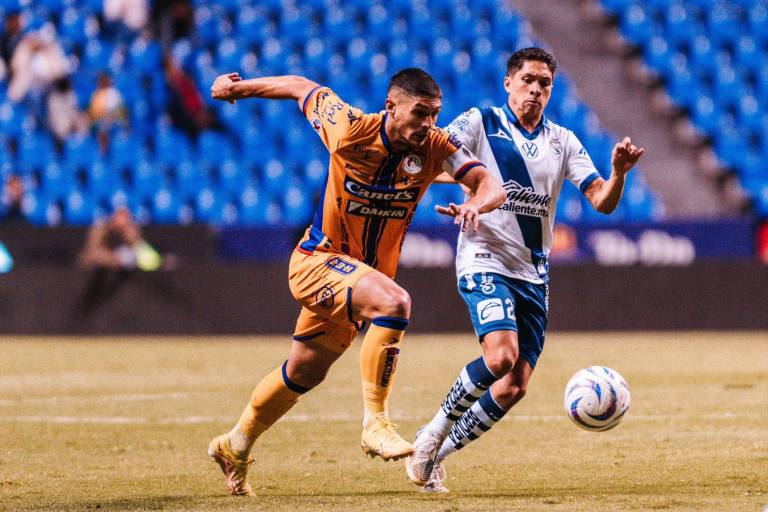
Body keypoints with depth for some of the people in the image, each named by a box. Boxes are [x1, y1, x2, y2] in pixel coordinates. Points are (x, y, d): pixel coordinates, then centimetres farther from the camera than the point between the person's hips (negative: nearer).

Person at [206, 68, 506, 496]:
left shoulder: (436, 147, -13)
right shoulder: (351, 129, -21)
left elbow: (491, 184, -21)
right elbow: (303, 89, -4)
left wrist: (476, 204, -44)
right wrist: (238, 88, 5)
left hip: (364, 274, 6)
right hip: (318, 261, -6)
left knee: (303, 373, 19)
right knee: (395, 303, -33)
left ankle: (235, 446, 40)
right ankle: (376, 422, -27)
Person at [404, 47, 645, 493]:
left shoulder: (562, 142, 11)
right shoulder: (480, 123, -1)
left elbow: (603, 201, 5)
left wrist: (619, 172, -17)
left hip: (534, 275, 5)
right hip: (485, 262, -5)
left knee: (514, 387, -2)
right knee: (501, 356, -27)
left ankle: (437, 455, 14)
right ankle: (433, 434, -7)